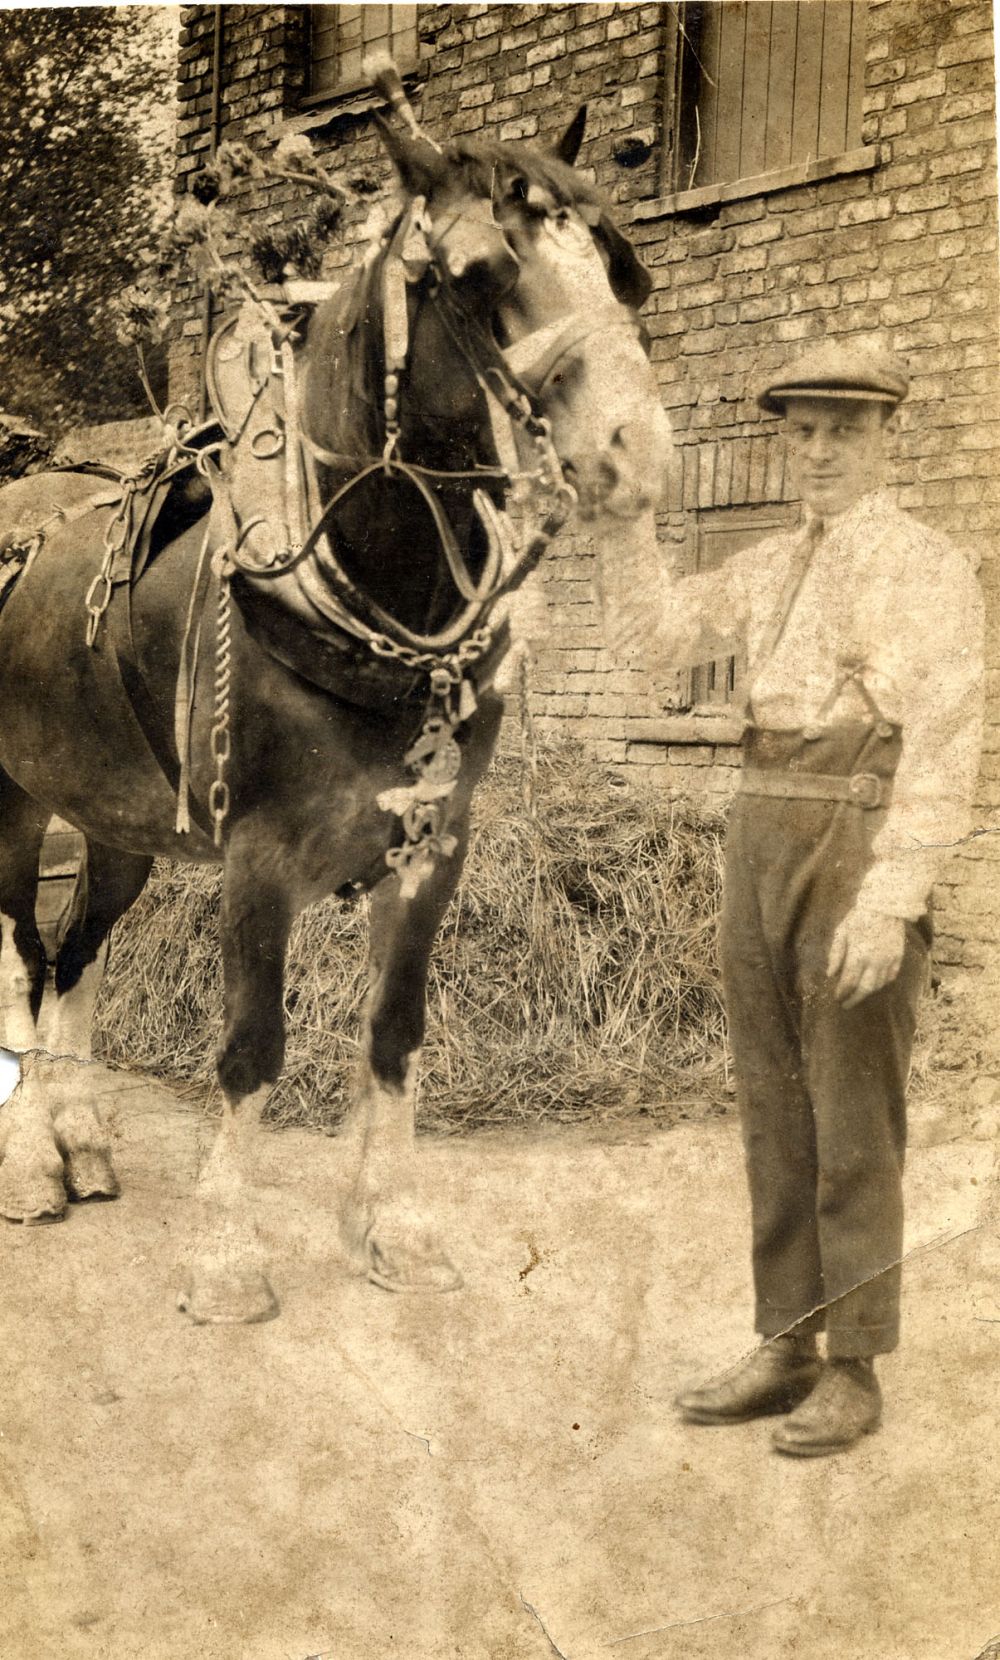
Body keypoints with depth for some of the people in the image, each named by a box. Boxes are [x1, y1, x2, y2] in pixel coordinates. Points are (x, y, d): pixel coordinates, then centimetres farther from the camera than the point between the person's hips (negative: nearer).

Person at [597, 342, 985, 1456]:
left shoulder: (930, 567, -5)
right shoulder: (771, 567, 17)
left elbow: (942, 748, -14)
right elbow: (654, 636, 13)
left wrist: (892, 901, -23)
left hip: (861, 853, -7)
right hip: (759, 841, 7)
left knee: (852, 1119, -1)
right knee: (775, 1111, 9)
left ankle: (854, 1373, 12)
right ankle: (787, 1352, 19)